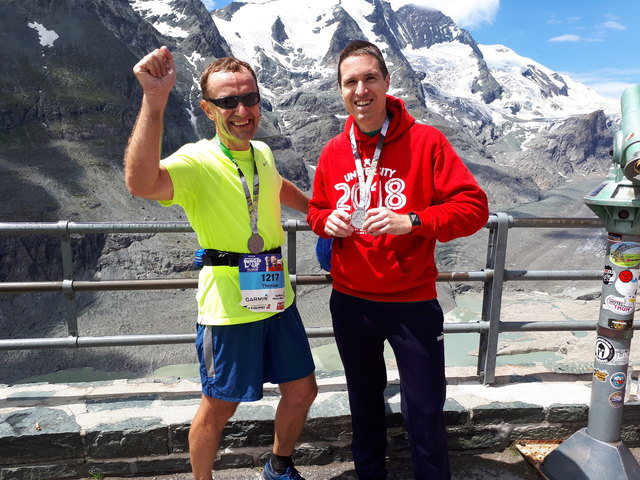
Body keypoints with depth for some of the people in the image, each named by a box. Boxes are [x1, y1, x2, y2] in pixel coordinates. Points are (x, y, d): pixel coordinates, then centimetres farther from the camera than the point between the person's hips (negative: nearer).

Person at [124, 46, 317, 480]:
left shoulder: (262, 153, 5)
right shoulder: (196, 162, -17)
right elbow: (141, 183, -40)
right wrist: (154, 100, -45)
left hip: (278, 299, 7)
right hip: (229, 309, -7)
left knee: (302, 389, 19)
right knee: (219, 408, 11)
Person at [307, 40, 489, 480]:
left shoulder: (425, 141, -9)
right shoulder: (333, 152, 2)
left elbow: (474, 206, -12)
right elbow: (315, 210, 14)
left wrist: (411, 221, -26)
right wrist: (328, 221, -10)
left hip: (413, 302, -3)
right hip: (349, 302, 4)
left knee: (424, 415, 7)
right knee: (364, 403, 22)